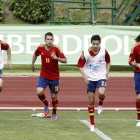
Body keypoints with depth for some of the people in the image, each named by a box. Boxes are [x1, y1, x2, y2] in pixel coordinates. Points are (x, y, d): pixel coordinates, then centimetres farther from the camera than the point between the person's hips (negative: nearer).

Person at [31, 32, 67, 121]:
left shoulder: (56, 49, -14)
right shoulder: (40, 48, -6)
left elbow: (65, 60, -17)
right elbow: (35, 54, 18)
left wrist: (57, 58, -36)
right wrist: (32, 64, 26)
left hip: (54, 77, -2)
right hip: (43, 76, 2)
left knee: (54, 96, 6)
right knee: (39, 92, -19)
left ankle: (54, 114, 30)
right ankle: (46, 104, 13)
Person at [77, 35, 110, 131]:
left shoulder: (104, 52, -7)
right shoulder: (86, 54, -10)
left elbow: (108, 62, 12)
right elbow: (80, 66, -1)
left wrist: (107, 72, -3)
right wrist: (85, 76, -15)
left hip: (101, 77, 0)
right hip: (90, 79, 0)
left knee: (101, 93, -31)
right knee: (91, 101, 1)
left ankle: (101, 104, 7)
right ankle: (92, 124, 12)